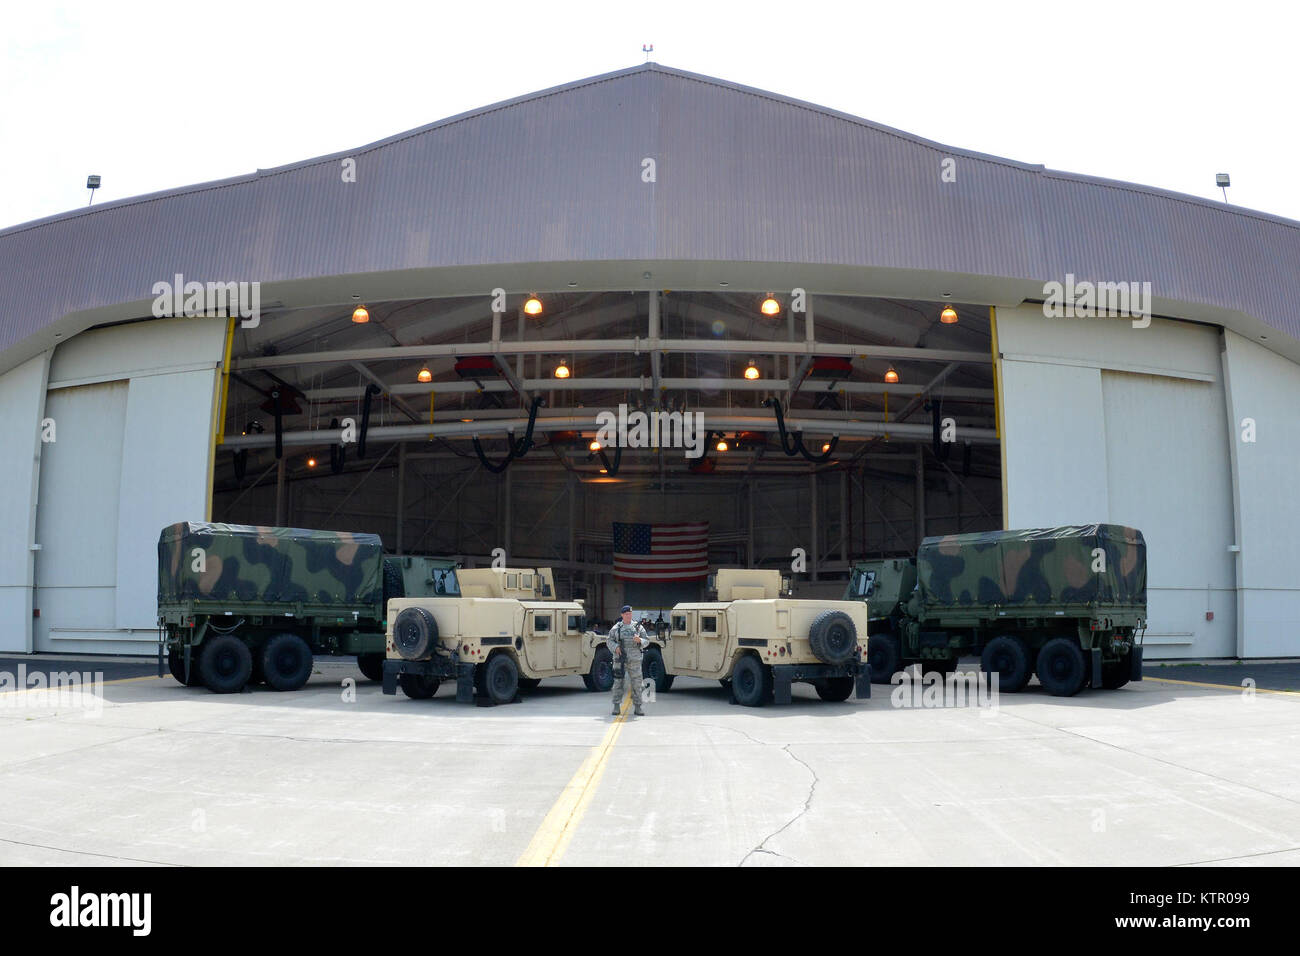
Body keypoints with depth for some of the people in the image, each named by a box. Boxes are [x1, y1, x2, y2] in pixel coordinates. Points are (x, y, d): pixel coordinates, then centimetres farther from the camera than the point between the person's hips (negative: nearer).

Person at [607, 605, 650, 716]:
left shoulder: (638, 627, 7)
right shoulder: (616, 628, 6)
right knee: (618, 683, -1)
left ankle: (637, 708, 7)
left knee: (636, 684, 1)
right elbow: (609, 641, 4)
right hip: (620, 660, -1)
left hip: (634, 660, 1)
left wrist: (639, 640, -16)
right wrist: (615, 647, -14)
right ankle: (616, 707, 5)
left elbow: (647, 641, 5)